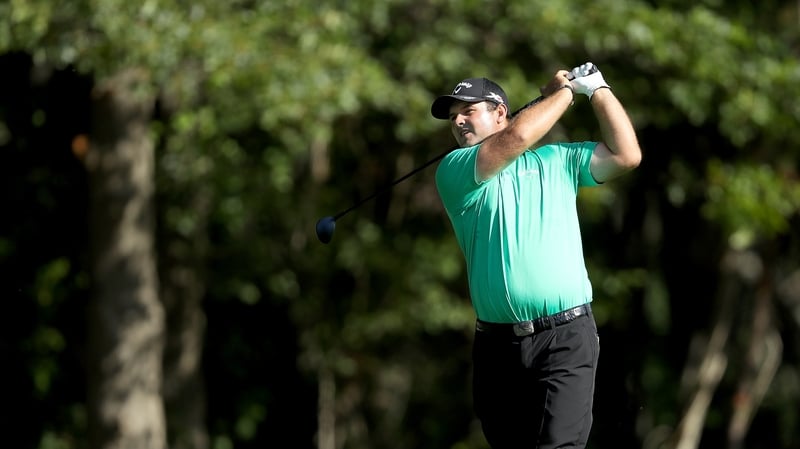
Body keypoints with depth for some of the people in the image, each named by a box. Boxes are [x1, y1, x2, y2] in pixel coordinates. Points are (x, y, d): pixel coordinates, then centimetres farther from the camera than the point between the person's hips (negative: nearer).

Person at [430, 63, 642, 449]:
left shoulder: (557, 160, 15)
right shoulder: (453, 171, 5)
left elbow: (626, 155, 7)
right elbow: (516, 137, -10)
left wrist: (596, 89, 6)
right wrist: (564, 91, 3)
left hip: (566, 335, -1)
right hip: (498, 343, 1)